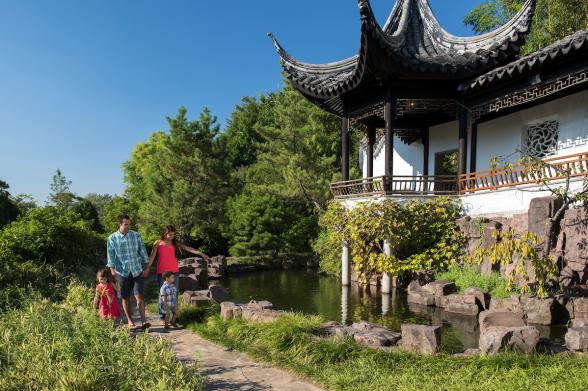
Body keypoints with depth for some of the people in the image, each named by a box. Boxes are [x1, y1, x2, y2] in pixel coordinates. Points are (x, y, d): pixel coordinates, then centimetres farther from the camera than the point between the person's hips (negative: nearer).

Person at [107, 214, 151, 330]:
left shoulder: (136, 235, 2)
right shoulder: (112, 238, -1)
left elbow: (142, 250, 7)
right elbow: (110, 255, -3)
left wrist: (147, 266, 5)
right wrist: (112, 269, -15)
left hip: (137, 271, 0)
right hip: (122, 271, 0)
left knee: (139, 296, -7)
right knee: (125, 298, 8)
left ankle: (143, 321, -7)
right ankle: (130, 321, 22)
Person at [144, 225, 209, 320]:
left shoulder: (175, 243, 7)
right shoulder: (158, 243, 2)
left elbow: (188, 249, 1)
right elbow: (152, 257, 2)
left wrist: (201, 253, -6)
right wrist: (147, 268, -2)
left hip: (174, 272, 2)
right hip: (162, 272, -2)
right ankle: (162, 315, 11)